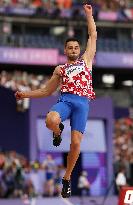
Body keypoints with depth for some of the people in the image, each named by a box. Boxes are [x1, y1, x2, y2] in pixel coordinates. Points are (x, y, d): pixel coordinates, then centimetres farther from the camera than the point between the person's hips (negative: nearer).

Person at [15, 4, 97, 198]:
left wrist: (89, 14, 25)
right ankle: (58, 131, 4)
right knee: (51, 121, -35)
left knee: (76, 143, -9)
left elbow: (93, 35, 26)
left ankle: (67, 178, 8)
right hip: (65, 100, 0)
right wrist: (26, 94, 20)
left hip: (82, 103, 0)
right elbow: (46, 91, 29)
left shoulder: (86, 60, 24)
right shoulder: (60, 69, 24)